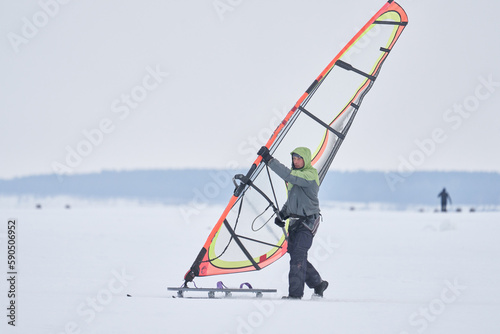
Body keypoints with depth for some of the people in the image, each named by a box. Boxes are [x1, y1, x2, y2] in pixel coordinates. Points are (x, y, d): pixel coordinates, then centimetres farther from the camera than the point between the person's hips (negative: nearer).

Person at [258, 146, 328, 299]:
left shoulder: (310, 175, -15)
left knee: (298, 255, -15)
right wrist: (282, 214, 10)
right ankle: (318, 284, 25)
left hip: (308, 221, -9)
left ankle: (295, 293, -14)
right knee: (294, 254, 11)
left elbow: (288, 175, -31)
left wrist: (269, 160, -33)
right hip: (294, 220, 9)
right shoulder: (296, 174, 15)